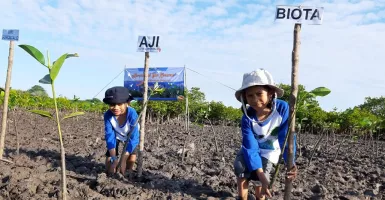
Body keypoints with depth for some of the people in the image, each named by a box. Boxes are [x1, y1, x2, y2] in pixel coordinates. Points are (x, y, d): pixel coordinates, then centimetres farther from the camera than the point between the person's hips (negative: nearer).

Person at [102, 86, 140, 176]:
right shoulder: (108, 115, -33)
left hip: (130, 136, -1)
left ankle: (129, 170, 12)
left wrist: (123, 160, -39)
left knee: (131, 159, -20)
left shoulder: (132, 114, -40)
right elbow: (109, 136, -28)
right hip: (116, 136, 1)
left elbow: (134, 138, -37)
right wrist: (114, 158, -35)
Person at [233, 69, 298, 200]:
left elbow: (286, 138, -26)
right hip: (251, 148, 1)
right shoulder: (247, 118, -29)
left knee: (257, 179, -18)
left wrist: (291, 163, -40)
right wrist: (262, 176, -41)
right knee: (240, 170, -23)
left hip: (270, 151, -1)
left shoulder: (282, 108, -31)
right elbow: (250, 148, -32)